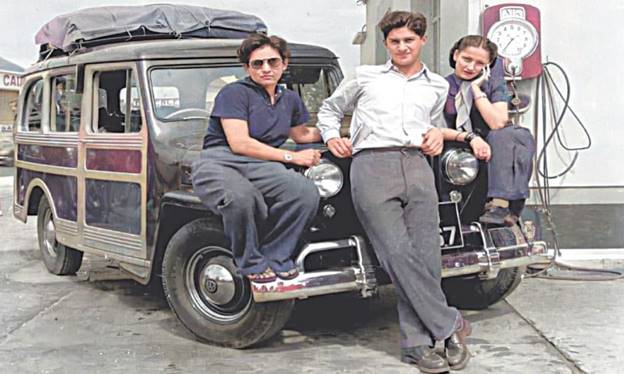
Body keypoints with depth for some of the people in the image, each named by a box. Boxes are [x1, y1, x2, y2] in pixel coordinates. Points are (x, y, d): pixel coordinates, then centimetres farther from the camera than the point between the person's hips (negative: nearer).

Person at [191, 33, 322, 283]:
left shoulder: (290, 99, 21)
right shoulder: (234, 93, -3)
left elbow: (301, 135, 39)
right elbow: (240, 144, -13)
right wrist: (291, 157, -10)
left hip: (258, 167, 6)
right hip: (218, 162, -5)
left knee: (307, 193, -26)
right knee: (240, 197, -41)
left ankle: (275, 256, -7)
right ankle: (251, 262, -13)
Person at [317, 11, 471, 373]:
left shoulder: (437, 86, 27)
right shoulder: (366, 77, 21)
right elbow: (329, 109, 29)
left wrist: (438, 133, 16)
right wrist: (332, 136, 10)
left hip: (416, 164, 2)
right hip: (371, 164, -2)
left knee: (425, 254, -11)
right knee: (399, 253, -17)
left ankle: (417, 342, -5)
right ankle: (449, 325, -9)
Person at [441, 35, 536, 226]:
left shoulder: (493, 82, 3)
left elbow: (498, 123, -11)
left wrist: (476, 89, -10)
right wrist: (469, 137, -22)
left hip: (495, 148, 0)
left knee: (522, 136, -30)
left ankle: (501, 204, -38)